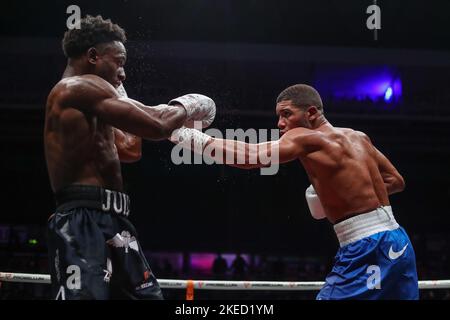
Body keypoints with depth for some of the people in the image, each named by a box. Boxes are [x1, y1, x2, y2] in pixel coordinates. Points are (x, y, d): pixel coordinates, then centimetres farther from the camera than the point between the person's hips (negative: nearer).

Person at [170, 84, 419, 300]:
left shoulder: (307, 138, -9)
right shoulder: (358, 138, 14)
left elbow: (247, 157, -18)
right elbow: (396, 181, 22)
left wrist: (187, 135, -15)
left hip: (368, 250, -9)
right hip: (397, 242, 9)